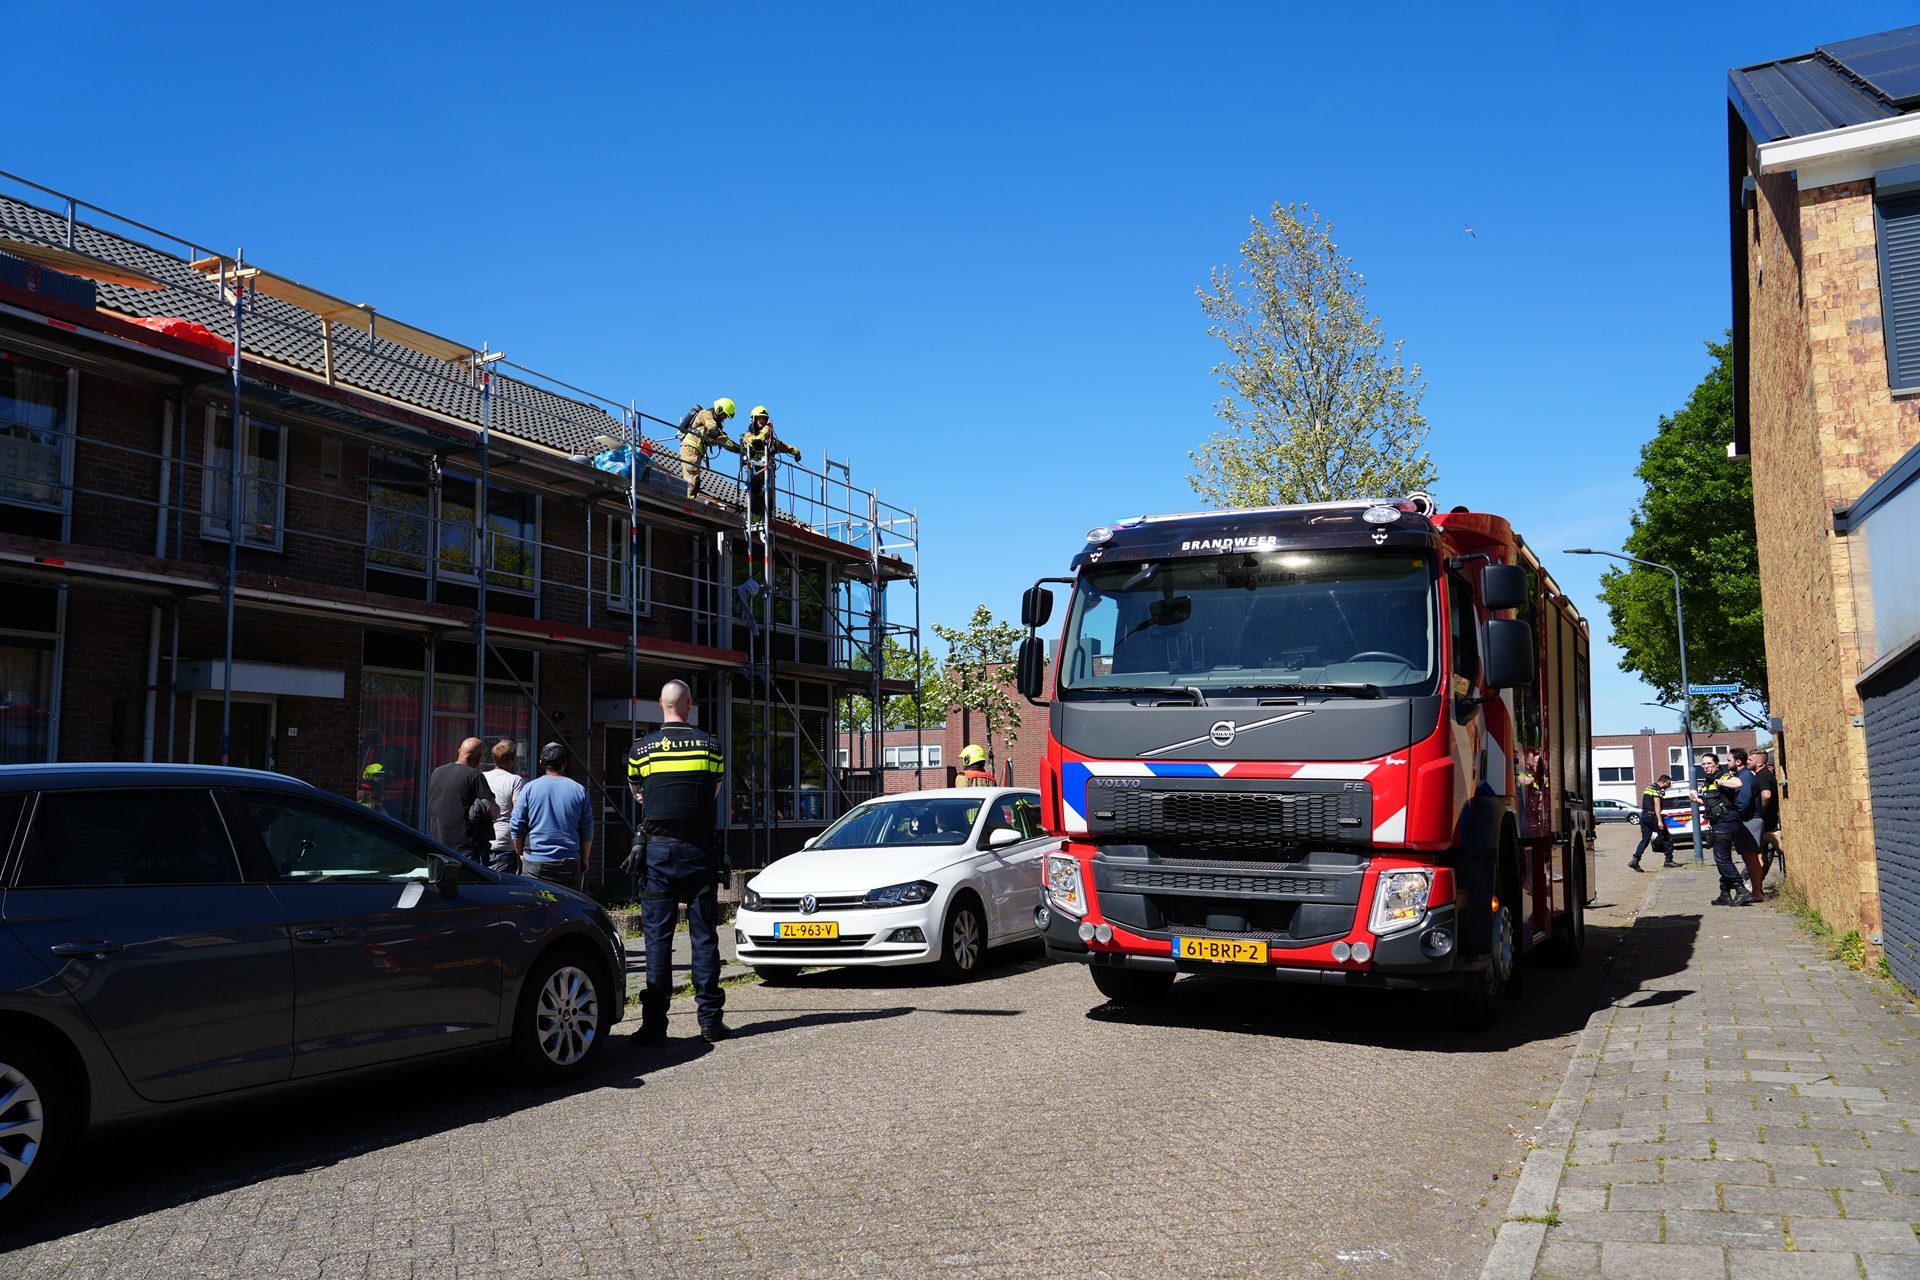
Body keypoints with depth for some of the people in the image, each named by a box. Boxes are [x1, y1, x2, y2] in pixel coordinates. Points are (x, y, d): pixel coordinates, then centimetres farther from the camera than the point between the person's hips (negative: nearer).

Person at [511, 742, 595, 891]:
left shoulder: (529, 788, 0)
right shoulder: (579, 790, 4)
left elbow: (516, 826, 2)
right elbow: (587, 830, 7)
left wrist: (520, 853, 17)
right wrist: (585, 860, 19)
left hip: (535, 863, -1)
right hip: (570, 865, 1)